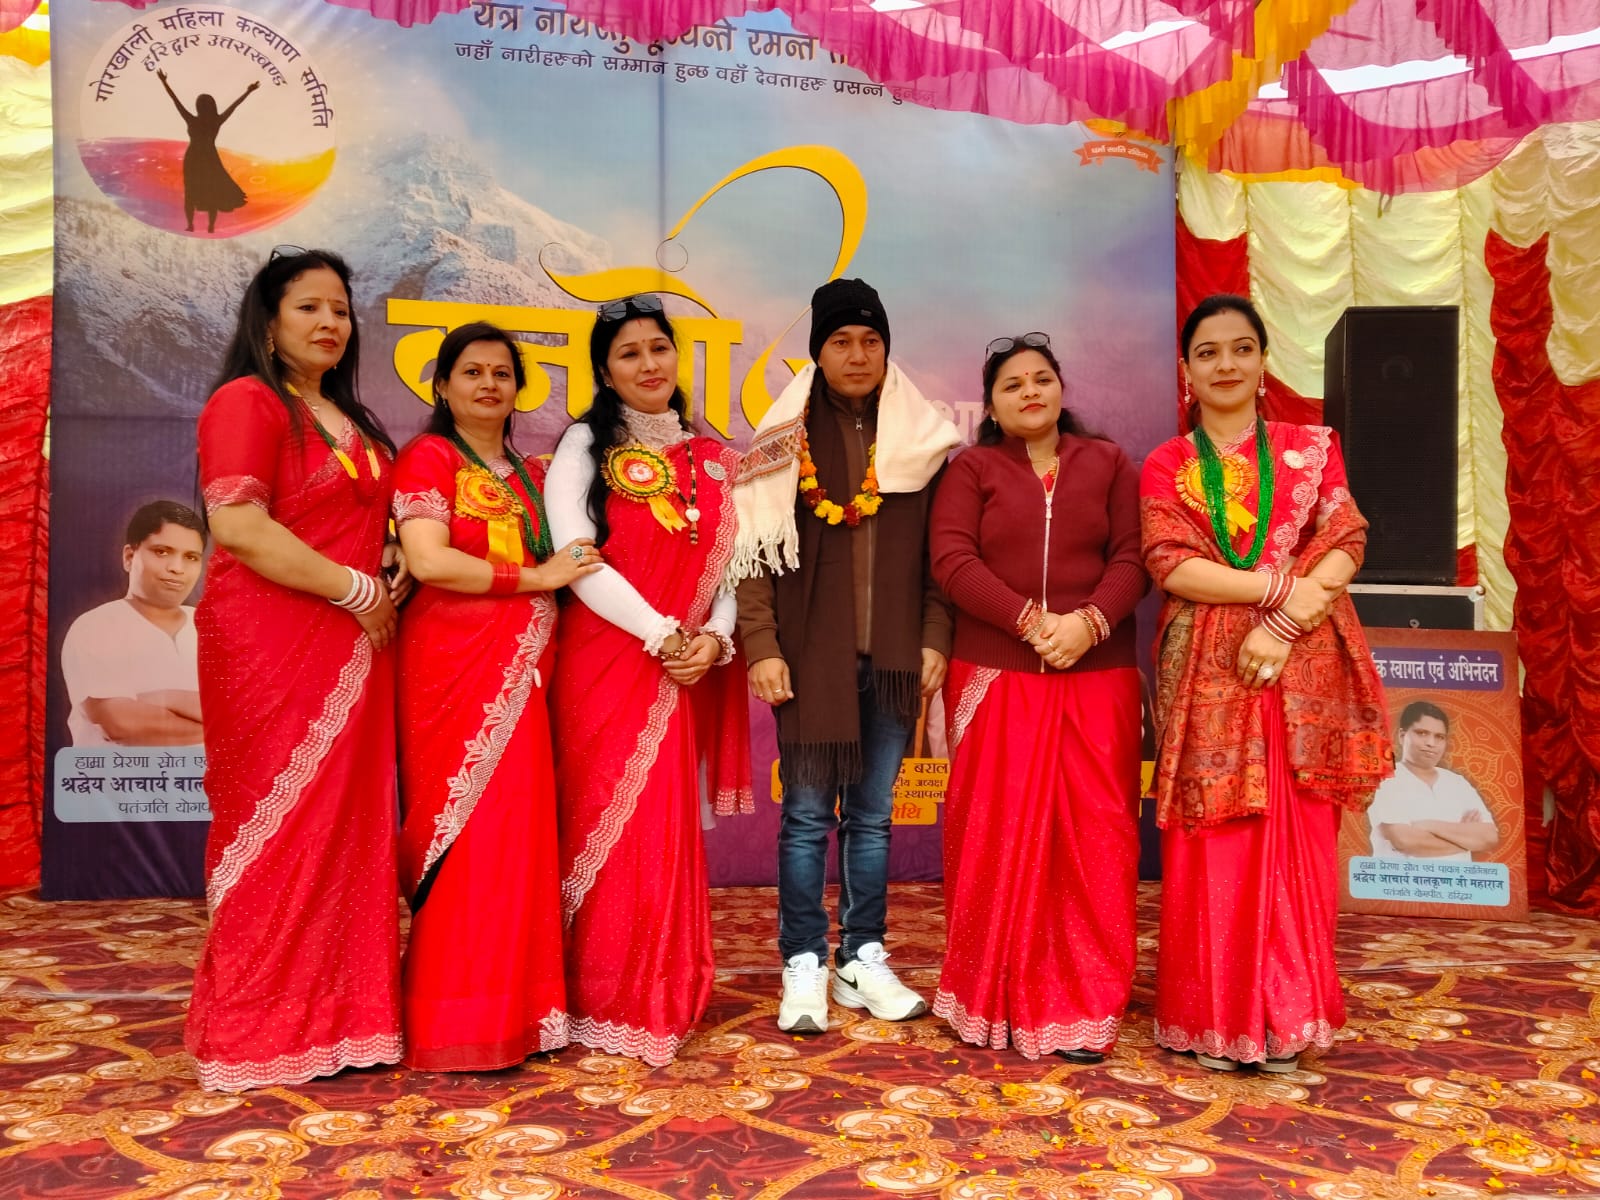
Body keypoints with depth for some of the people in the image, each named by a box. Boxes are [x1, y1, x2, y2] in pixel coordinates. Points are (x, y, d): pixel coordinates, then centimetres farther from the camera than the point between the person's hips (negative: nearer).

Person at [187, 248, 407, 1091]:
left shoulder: (348, 419, 19)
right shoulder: (246, 403, -6)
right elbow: (237, 526, -18)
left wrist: (393, 576, 7)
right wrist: (355, 588, -15)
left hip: (350, 647, 8)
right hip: (272, 647, -8)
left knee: (347, 824, 9)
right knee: (279, 828, -2)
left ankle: (338, 1012, 19)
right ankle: (261, 1029, 11)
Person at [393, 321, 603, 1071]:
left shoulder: (532, 474, 20)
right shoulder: (428, 458, 0)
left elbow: (564, 560, 25)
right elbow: (428, 560, -14)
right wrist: (533, 577, -9)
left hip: (520, 673, 6)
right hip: (455, 669, -6)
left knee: (517, 837, 5)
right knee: (469, 839, -6)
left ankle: (514, 1009, 13)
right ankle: (458, 1025, 2)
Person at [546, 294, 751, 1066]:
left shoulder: (711, 458, 14)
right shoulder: (585, 446, 2)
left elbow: (731, 561, 10)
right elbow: (576, 556, -11)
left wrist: (714, 637, -8)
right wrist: (661, 633, -15)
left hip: (685, 669, 4)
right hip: (605, 661, -4)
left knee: (667, 830, 7)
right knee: (611, 826, -2)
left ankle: (664, 995, 19)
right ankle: (608, 1002, 10)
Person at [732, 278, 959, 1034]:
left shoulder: (921, 436, 7)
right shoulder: (786, 437, 2)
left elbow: (939, 553, 7)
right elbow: (756, 549, -1)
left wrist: (935, 639, -1)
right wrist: (762, 647, -9)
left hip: (892, 654, 2)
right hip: (810, 652, -2)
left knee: (872, 814, 10)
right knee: (807, 814, 1)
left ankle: (864, 960, 21)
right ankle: (804, 968, 12)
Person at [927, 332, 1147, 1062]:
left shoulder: (1108, 464, 11)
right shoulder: (971, 469, 6)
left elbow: (1132, 559, 1)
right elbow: (951, 561, -7)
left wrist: (1089, 622, -17)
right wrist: (1031, 621, -18)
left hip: (1096, 678, 1)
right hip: (996, 677, -1)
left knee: (1092, 839, 2)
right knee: (997, 838, 3)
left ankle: (1081, 1007, 12)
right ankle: (993, 997, 16)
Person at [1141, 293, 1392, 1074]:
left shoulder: (1311, 448, 11)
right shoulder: (1165, 467, 8)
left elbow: (1344, 549, 0)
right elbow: (1171, 566, -6)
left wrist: (1282, 624, -14)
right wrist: (1285, 584, -14)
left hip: (1302, 670, 1)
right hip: (1205, 674, -1)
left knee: (1298, 846, 3)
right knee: (1210, 848, 0)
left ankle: (1284, 1018, 15)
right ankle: (1210, 1018, 11)